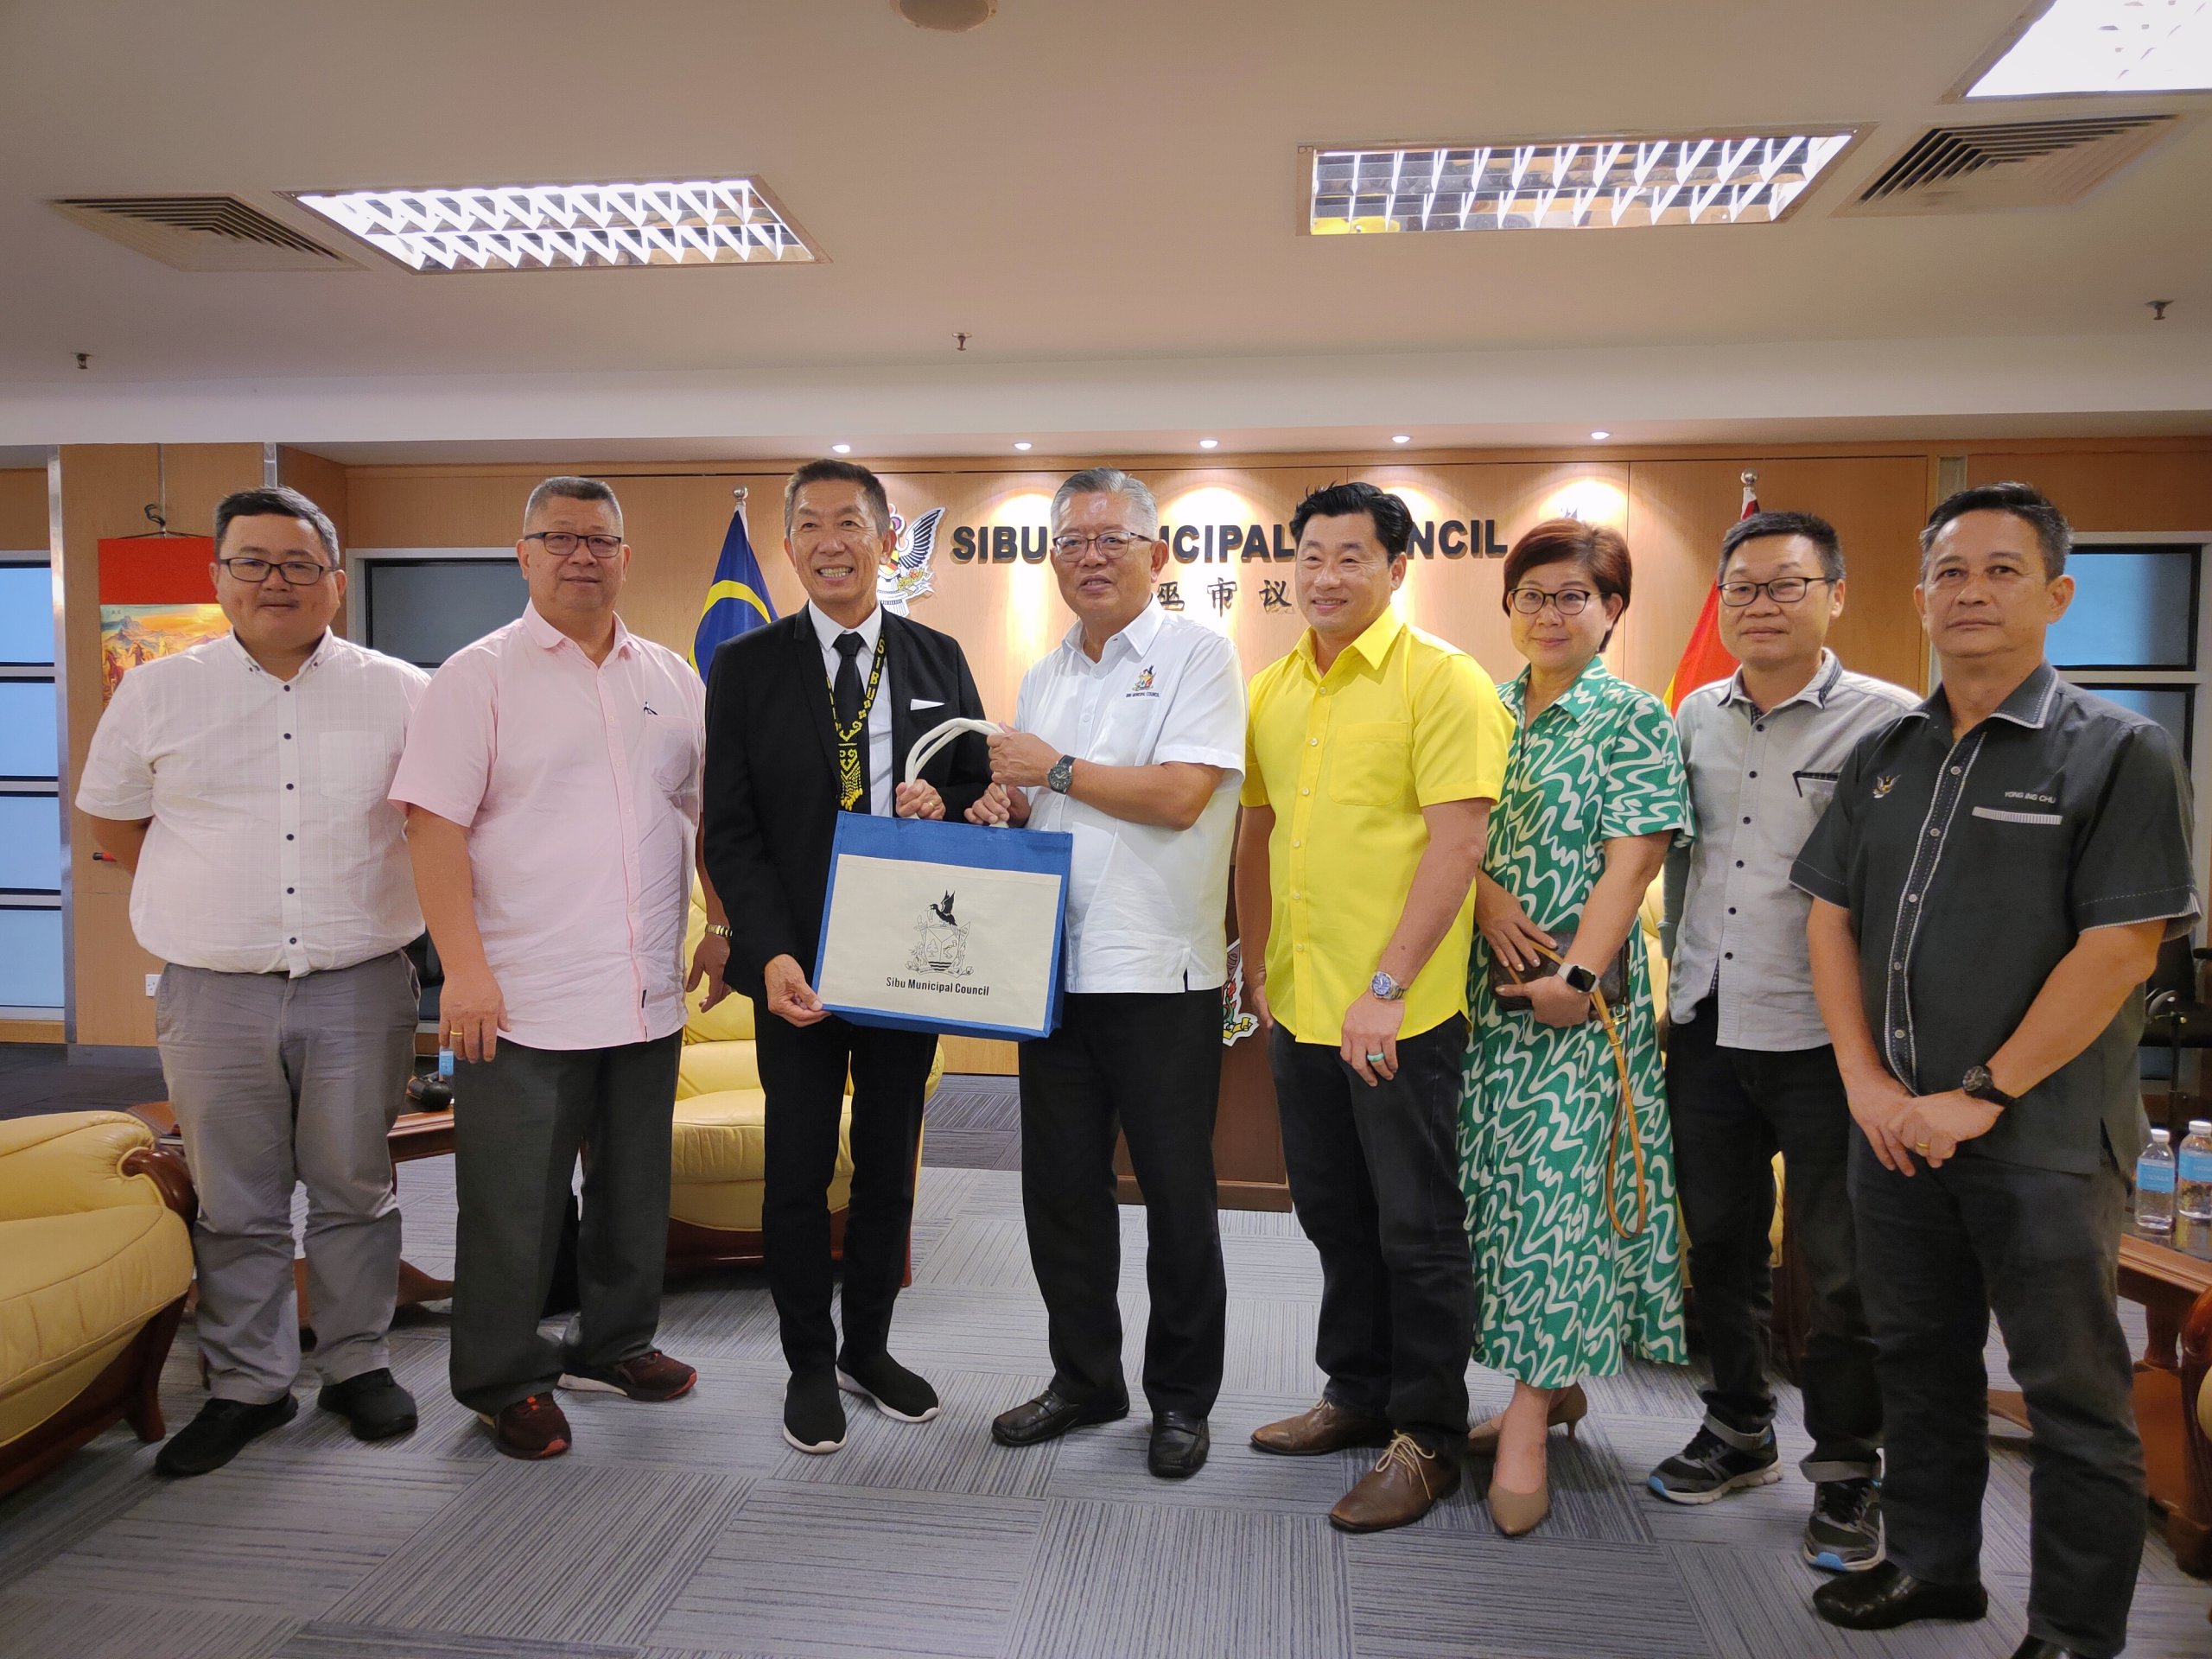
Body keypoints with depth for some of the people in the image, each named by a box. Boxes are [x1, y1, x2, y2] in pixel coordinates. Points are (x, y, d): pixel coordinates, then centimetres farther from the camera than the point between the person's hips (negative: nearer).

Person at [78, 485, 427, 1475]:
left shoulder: (401, 693, 1)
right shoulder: (157, 693, 5)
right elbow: (111, 826, 15)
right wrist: (216, 899, 11)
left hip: (359, 990, -1)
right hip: (212, 995, 1)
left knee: (354, 1190, 10)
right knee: (236, 1205, 10)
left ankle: (358, 1363, 26)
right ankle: (247, 1384, 25)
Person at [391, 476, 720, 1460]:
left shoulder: (672, 679, 11)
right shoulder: (479, 676, -3)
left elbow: (706, 813, 16)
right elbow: (435, 825, -10)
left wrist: (722, 927, 9)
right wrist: (463, 966, -17)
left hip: (648, 998, 5)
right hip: (521, 1004, -5)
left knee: (635, 1193, 17)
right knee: (512, 1206, 6)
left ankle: (614, 1345, 35)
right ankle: (504, 1382, 24)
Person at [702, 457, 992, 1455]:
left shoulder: (938, 659, 6)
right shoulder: (747, 667, -2)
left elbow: (982, 788, 11)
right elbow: (730, 830, -5)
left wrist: (944, 803, -13)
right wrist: (772, 954, -16)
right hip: (799, 962, -2)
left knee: (889, 1164, 15)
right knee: (799, 1173, 8)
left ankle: (870, 1348, 33)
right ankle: (809, 1365, 28)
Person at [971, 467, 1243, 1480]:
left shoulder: (1196, 654, -5)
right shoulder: (1043, 678, 16)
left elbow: (1179, 794, -17)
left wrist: (1054, 767, -9)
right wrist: (1002, 809, 1)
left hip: (1159, 972, -6)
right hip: (1056, 966, 6)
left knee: (1176, 1191, 6)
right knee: (1060, 1185, 13)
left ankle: (1182, 1397, 25)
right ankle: (1085, 1379, 32)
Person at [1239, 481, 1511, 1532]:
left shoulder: (1442, 681, -10)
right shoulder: (1272, 689, 10)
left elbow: (1457, 845, -16)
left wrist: (1384, 989, -20)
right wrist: (1257, 965, 12)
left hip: (1401, 1015, -7)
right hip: (1300, 1005, 7)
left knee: (1417, 1230, 5)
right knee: (1333, 1216, 19)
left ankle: (1428, 1439, 22)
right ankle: (1358, 1394, 37)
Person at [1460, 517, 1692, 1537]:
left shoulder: (1632, 719, -3)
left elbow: (1631, 860, -11)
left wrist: (1576, 974, -19)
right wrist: (1486, 895, -10)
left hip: (1580, 991, -5)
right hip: (1485, 986, 6)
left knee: (1555, 1184, -6)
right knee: (1499, 1178, 9)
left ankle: (1525, 1430, 1)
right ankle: (1556, 1383, 27)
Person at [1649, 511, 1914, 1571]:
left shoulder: (1889, 722, -7)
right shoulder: (1694, 718, 9)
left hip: (1825, 1044, -5)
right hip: (1706, 1035, 5)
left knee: (1841, 1271, 7)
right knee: (1720, 1245, 17)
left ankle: (1846, 1470, 27)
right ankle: (1738, 1429, 36)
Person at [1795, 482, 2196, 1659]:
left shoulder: (2119, 752, -7)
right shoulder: (1884, 757, 9)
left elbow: (2120, 948, -14)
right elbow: (1830, 917, 8)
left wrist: (1980, 1096, -16)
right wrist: (1866, 1080, -3)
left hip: (2043, 1138, -5)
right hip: (1896, 1126, 5)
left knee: (2071, 1394, 9)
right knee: (1917, 1360, 18)